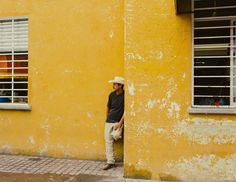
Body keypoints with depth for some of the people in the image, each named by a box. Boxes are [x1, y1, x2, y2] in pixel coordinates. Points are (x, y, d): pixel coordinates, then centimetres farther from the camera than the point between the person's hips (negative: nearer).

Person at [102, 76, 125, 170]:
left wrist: (120, 123, -14)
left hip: (118, 122, -5)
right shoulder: (112, 95, 8)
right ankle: (110, 162, 10)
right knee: (108, 141, 3)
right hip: (109, 122, 5)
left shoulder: (125, 95, -8)